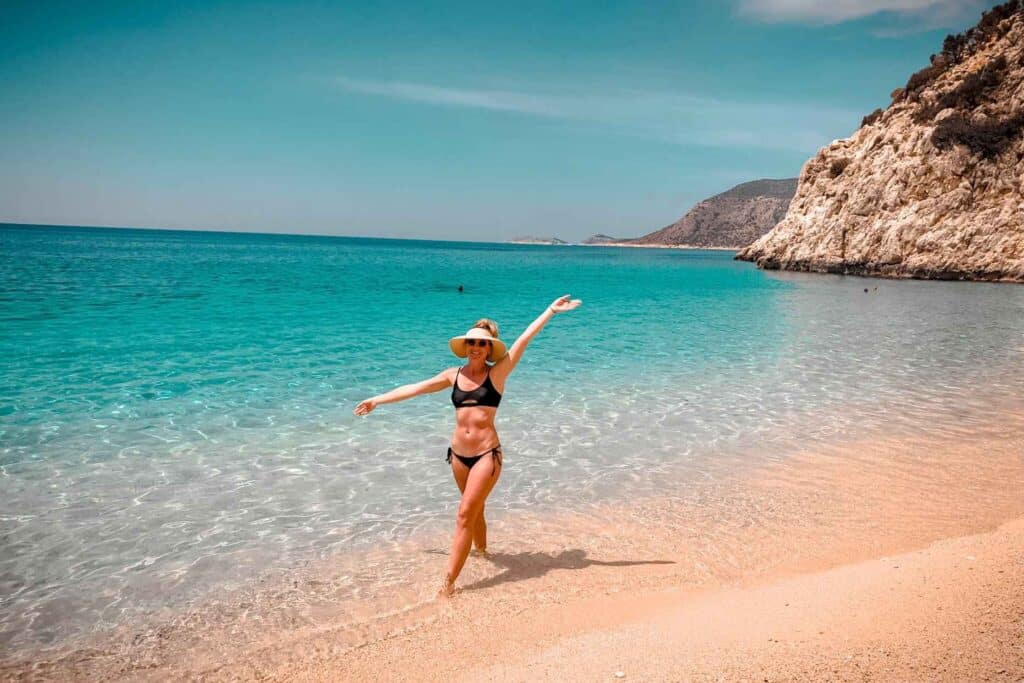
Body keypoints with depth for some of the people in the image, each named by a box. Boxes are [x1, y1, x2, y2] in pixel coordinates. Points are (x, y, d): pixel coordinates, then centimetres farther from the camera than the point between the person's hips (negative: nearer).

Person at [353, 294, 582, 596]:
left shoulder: (497, 373, -6)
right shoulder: (454, 375, 5)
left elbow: (524, 339, -13)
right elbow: (415, 388, 13)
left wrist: (551, 311, -18)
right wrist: (377, 399, 19)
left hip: (486, 454, -5)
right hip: (458, 454, 5)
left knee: (465, 514, -8)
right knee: (474, 509, 22)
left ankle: (449, 581, -6)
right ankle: (482, 551, 45)